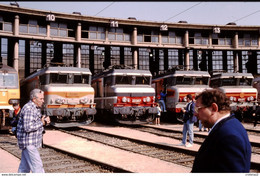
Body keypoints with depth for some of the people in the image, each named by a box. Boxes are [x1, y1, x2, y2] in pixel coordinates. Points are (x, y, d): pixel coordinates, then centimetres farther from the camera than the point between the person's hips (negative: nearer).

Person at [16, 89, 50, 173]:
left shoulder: (36, 108, 14)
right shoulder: (28, 109, -19)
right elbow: (28, 127, -26)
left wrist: (44, 121, 2)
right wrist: (42, 123, -18)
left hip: (32, 142, 10)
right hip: (28, 142, -10)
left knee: (25, 166, 16)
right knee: (37, 166, -9)